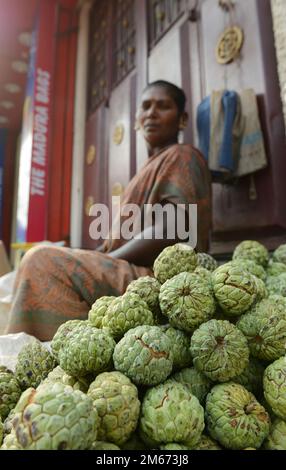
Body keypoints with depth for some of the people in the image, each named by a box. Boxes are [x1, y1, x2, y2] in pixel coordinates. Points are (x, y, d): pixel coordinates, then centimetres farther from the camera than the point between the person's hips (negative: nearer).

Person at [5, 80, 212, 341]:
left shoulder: (182, 156, 0)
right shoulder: (150, 168, 26)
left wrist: (105, 261, -14)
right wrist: (93, 260, 4)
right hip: (133, 272, 9)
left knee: (43, 262, -21)